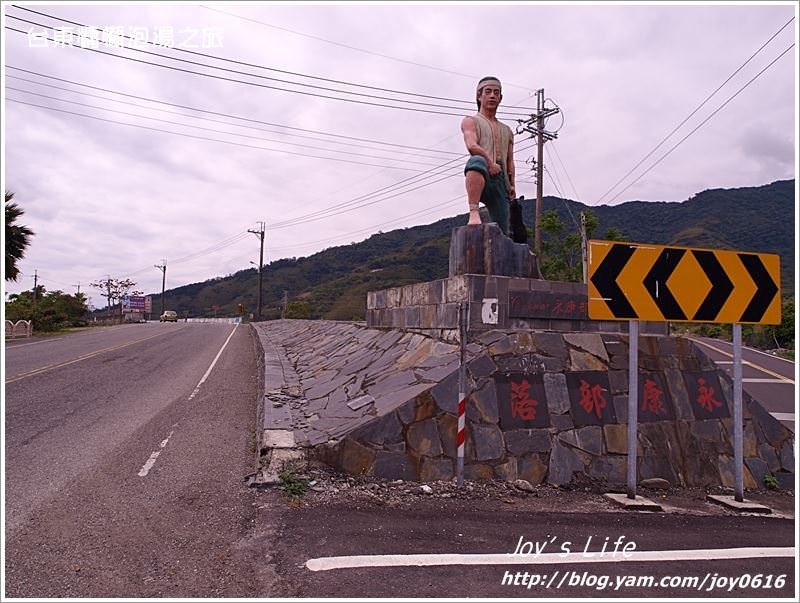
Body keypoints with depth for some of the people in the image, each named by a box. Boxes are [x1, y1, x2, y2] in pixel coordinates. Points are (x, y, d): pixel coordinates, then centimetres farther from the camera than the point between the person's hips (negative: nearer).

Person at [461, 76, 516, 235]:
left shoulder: (507, 131, 33)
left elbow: (510, 161, 25)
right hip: (482, 177, -5)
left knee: (502, 233, -7)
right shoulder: (471, 121, 16)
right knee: (477, 161, -42)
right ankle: (474, 213, -50)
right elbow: (472, 146, -4)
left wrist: (512, 185, 9)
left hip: (500, 181, 5)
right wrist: (490, 162, -17)